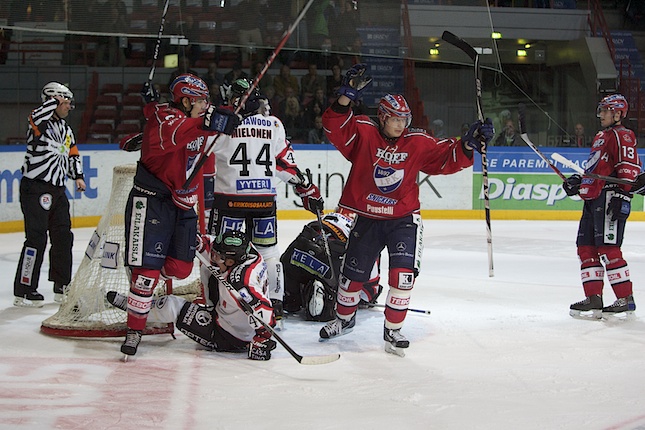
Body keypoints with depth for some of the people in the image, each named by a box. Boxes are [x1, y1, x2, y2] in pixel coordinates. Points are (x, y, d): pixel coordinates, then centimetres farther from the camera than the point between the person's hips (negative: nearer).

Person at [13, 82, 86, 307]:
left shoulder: (66, 130, 16)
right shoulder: (41, 123, -9)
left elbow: (72, 155, 24)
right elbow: (36, 118, -33)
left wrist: (78, 176, 10)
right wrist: (54, 101, -21)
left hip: (57, 190, 9)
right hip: (35, 189, -8)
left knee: (63, 237, 11)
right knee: (37, 238, -11)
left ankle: (62, 286, 22)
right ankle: (23, 291, -6)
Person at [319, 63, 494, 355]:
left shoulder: (418, 143, -3)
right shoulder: (362, 134, -8)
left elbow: (446, 159, -2)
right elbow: (334, 126, -21)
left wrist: (468, 145, -18)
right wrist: (347, 97, -34)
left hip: (403, 219, 0)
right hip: (367, 218, 0)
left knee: (403, 273, -16)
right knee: (353, 273, 12)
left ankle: (392, 331, -1)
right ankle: (344, 319, 39)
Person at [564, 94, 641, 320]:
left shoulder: (622, 136, -5)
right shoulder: (600, 137, 25)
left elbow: (629, 169, -15)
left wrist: (622, 195, -23)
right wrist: (577, 181, 19)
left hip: (609, 198, -10)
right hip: (593, 199, 10)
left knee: (608, 249, -13)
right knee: (586, 248, 7)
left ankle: (626, 299, -9)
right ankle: (593, 298, 10)